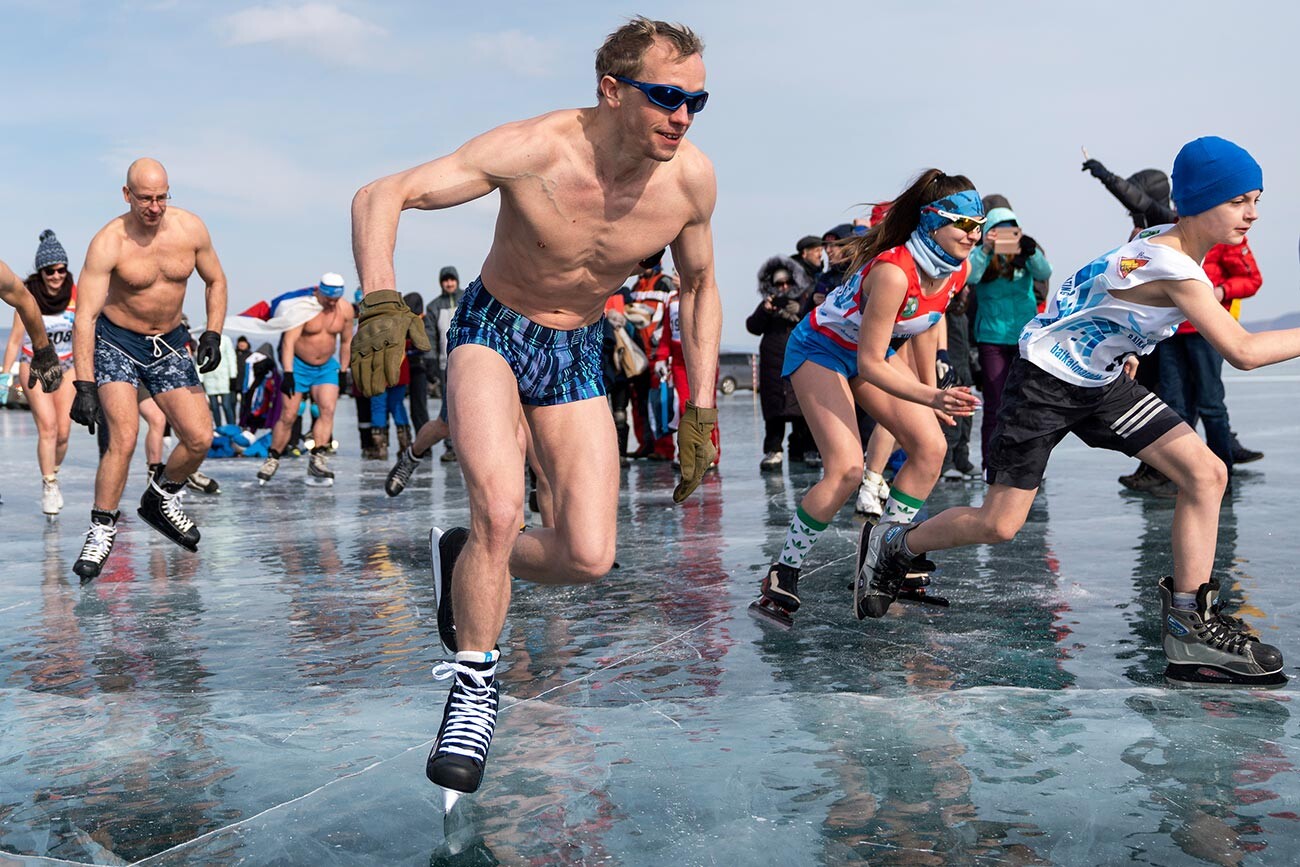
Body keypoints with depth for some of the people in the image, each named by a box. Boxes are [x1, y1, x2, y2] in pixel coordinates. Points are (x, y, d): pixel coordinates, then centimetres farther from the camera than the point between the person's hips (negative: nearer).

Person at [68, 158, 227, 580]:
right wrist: (84, 385, -29)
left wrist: (213, 333, -8)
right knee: (124, 437, -20)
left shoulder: (191, 229, -9)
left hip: (169, 345, 4)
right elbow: (85, 317, -23)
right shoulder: (108, 243, -21)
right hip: (117, 343, -4)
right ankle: (101, 532, -4)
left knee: (200, 438, -4)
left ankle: (161, 498, 24)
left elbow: (215, 281, 8)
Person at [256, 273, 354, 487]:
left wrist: (343, 371, 9)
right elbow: (289, 340, -24)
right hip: (298, 365, -3)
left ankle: (317, 460, -20)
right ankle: (272, 459, 11)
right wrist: (288, 373, -30)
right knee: (288, 416, -5)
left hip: (326, 367, 4)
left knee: (328, 409, -17)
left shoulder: (346, 310, -4)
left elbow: (346, 341, 9)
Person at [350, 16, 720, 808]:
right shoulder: (533, 149, -25)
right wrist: (380, 302, -42)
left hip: (577, 354, 3)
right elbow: (381, 196, -24)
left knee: (589, 557, -8)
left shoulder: (693, 179, -15)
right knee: (502, 507, -27)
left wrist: (700, 411, 1)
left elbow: (700, 285, 4)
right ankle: (475, 685, -2)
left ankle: (467, 559, 24)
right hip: (493, 331, -3)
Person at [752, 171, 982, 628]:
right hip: (821, 349, -8)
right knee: (846, 467, -23)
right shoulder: (893, 271, -36)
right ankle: (782, 577, -10)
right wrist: (931, 398, -40)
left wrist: (933, 393, 12)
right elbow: (870, 363, -31)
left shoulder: (958, 269, -11)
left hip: (876, 351, 8)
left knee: (931, 447, -5)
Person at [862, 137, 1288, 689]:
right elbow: (1243, 352, -30)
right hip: (1045, 382, -9)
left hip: (1102, 380, 9)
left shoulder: (1161, 240, 2)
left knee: (1206, 474, -8)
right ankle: (894, 546, 21)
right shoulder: (1175, 270, -26)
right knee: (999, 525, -7)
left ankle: (1190, 625, -5)